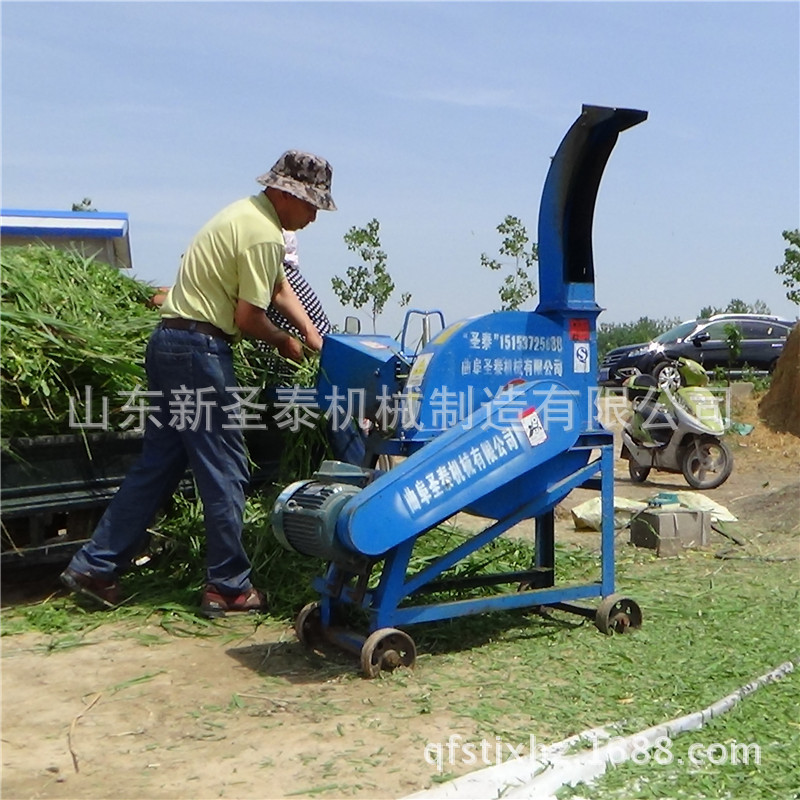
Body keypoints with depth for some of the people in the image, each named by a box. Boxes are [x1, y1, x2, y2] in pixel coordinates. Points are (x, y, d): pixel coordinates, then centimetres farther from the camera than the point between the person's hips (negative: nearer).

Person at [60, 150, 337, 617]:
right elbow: (248, 318, -16)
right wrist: (284, 341, 2)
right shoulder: (263, 235, -15)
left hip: (171, 342, 10)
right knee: (225, 472, 0)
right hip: (200, 350, -10)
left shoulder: (250, 213, 17)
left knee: (158, 464, 14)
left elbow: (279, 286, 24)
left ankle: (94, 566, 19)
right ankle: (229, 587, 10)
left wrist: (310, 332, 13)